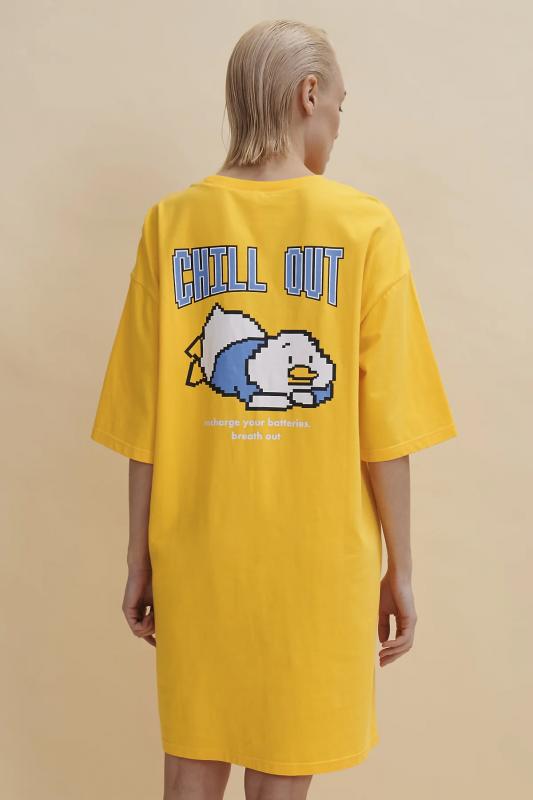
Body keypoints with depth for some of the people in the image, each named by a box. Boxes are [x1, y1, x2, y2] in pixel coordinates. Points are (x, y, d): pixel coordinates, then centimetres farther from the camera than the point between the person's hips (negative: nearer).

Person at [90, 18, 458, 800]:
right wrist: (399, 568, 2)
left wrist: (140, 558, 8)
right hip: (317, 557, -2)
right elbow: (385, 426, -8)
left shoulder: (171, 224, -2)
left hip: (196, 554, 2)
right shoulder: (365, 227, -8)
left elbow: (145, 420, -2)